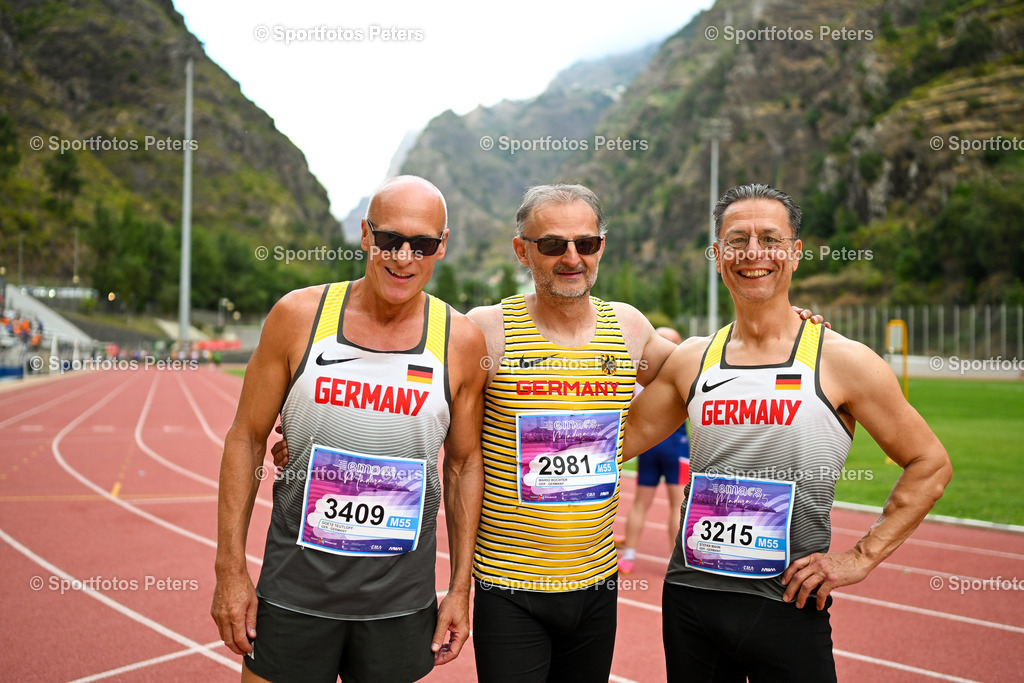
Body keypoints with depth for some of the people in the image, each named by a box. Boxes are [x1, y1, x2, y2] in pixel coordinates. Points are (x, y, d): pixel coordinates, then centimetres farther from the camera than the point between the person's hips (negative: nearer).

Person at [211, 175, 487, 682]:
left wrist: (461, 587, 5)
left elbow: (464, 463, 5)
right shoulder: (297, 316, -7)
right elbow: (246, 438, -1)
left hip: (401, 602, 1)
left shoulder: (461, 342, -5)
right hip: (294, 590, 0)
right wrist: (230, 569, -3)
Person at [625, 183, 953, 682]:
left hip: (789, 607, -3)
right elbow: (621, 437, 13)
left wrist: (861, 557, -4)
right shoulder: (690, 362, 4)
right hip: (689, 600, 3)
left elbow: (930, 464, 1)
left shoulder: (841, 362, -5)